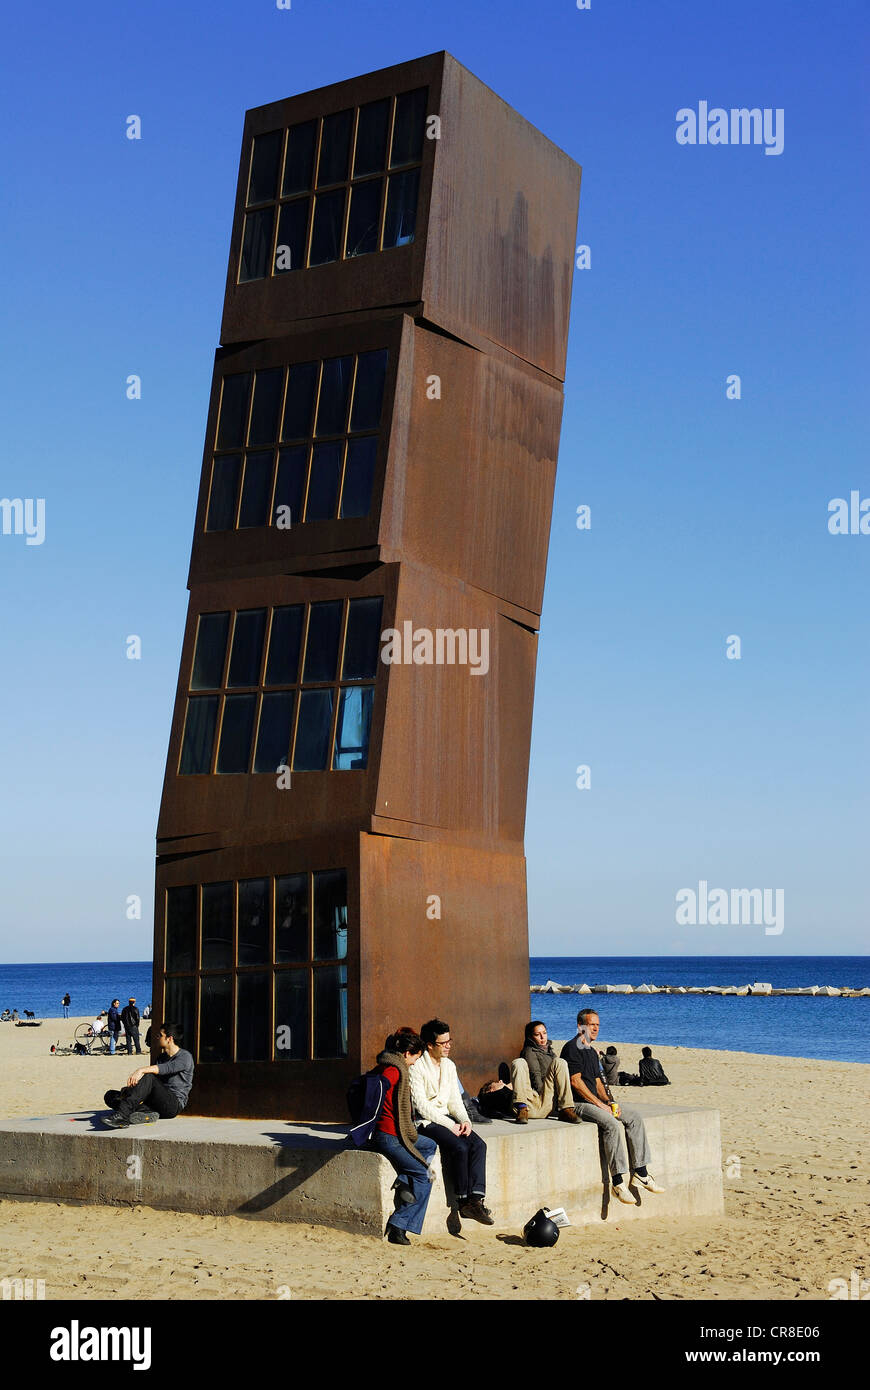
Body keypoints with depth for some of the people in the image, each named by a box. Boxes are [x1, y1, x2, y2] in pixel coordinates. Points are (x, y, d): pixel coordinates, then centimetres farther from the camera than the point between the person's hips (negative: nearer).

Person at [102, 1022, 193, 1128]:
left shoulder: (185, 1057, -2)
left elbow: (166, 1068, -23)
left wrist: (142, 1070, -36)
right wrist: (129, 1087, -5)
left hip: (175, 1104, -8)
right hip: (157, 1104, 8)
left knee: (148, 1077, -33)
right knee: (110, 1095, -6)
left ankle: (122, 1114, -44)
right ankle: (147, 1112, -32)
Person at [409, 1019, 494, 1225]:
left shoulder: (449, 1066, 13)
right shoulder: (416, 1067, -11)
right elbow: (421, 1105, -16)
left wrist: (464, 1120, -4)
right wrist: (450, 1126, -18)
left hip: (446, 1118, 7)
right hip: (425, 1121, -7)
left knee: (478, 1145, -19)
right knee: (460, 1148, -28)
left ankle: (476, 1197, -24)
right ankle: (464, 1202, -17)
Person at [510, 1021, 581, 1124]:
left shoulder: (550, 1052, 26)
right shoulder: (529, 1051, 6)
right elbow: (535, 1075, -7)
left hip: (547, 1107, 4)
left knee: (560, 1062, -7)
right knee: (518, 1062, -22)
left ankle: (566, 1110, -18)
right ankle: (522, 1109, -35)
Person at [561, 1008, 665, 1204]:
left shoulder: (592, 1052, 22)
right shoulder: (572, 1048, -9)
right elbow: (575, 1081, -16)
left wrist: (608, 1101, 2)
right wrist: (599, 1104, -17)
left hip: (595, 1101, 10)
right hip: (578, 1103, -10)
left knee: (635, 1116, -3)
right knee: (611, 1123, -31)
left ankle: (640, 1173, -5)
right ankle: (618, 1182, -30)